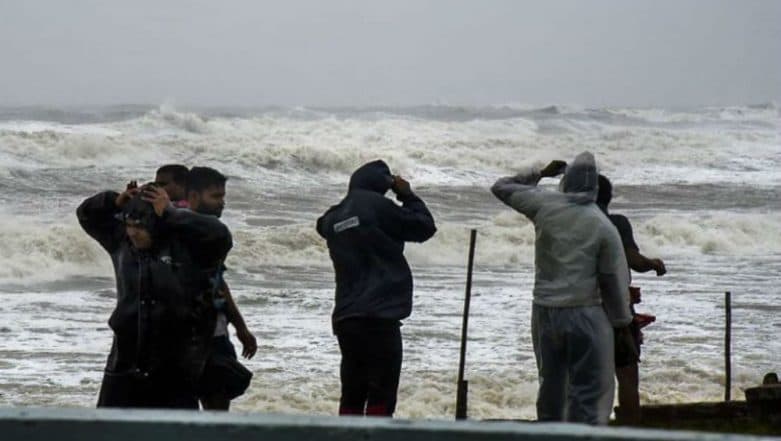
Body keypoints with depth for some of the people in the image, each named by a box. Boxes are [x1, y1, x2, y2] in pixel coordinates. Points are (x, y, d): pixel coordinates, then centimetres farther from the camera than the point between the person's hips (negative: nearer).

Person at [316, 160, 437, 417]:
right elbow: (425, 227, -1)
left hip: (344, 318, 7)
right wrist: (407, 195, 14)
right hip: (379, 316, -7)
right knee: (382, 395, -6)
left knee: (352, 394, 11)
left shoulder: (334, 218, 11)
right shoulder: (377, 207, -8)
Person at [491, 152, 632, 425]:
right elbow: (614, 280, -6)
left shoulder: (545, 206, -3)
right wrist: (622, 321, 4)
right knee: (588, 392, -1)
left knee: (551, 385, 16)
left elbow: (502, 187, 12)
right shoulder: (603, 227, -9)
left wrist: (540, 173, 21)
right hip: (585, 313, -4)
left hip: (545, 311, 4)